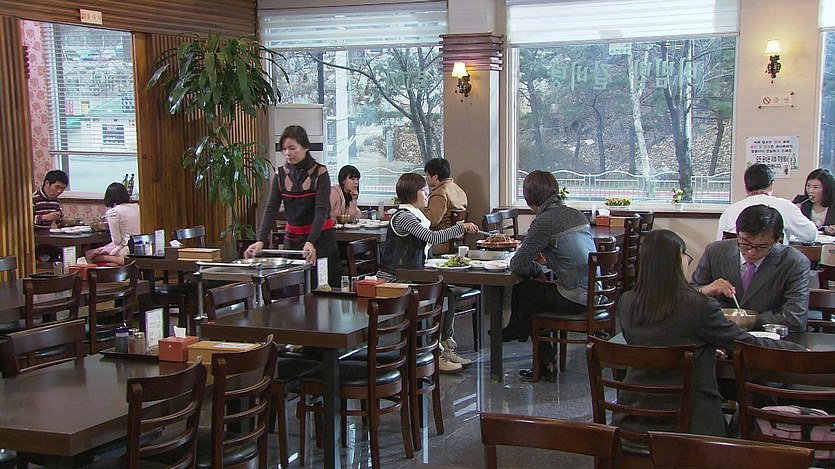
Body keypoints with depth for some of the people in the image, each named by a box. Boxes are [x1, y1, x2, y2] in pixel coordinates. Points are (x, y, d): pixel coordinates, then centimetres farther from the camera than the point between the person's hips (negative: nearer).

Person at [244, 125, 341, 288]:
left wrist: (310, 242, -33)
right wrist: (261, 240, -19)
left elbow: (321, 210, -19)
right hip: (292, 238, 4)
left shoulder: (319, 173, -10)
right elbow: (271, 209, -4)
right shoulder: (281, 174, 3)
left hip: (320, 238, -4)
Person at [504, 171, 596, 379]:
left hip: (576, 299, -8)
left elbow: (517, 265, -14)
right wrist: (546, 259, 15)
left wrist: (536, 271, 5)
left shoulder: (544, 221, -14)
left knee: (522, 290, 12)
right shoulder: (577, 214, 10)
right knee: (535, 291, 23)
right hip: (595, 293, 8)